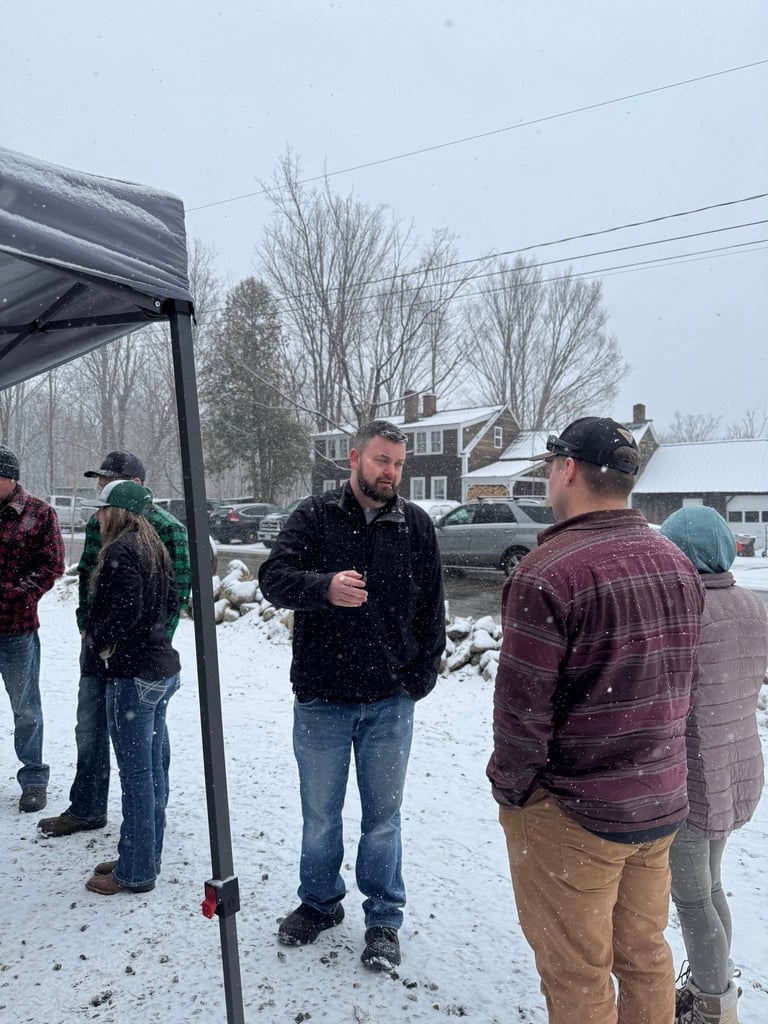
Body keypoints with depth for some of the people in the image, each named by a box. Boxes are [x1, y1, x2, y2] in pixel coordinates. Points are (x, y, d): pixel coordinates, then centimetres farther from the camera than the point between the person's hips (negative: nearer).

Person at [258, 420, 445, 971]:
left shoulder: (417, 525, 1)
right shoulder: (315, 516, -3)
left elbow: (432, 610, 5)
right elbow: (273, 576, -15)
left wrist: (421, 677, -1)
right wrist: (325, 587, -34)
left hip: (390, 702, 1)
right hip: (322, 698, 0)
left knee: (383, 818, 14)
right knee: (320, 815, 16)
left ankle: (384, 919, 34)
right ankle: (320, 902, 41)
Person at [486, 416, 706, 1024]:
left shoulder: (549, 572, -23)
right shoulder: (677, 562, 2)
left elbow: (523, 708, -21)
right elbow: (683, 684, 10)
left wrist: (510, 787, -5)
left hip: (574, 813, -7)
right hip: (662, 802, 7)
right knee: (645, 956, 24)